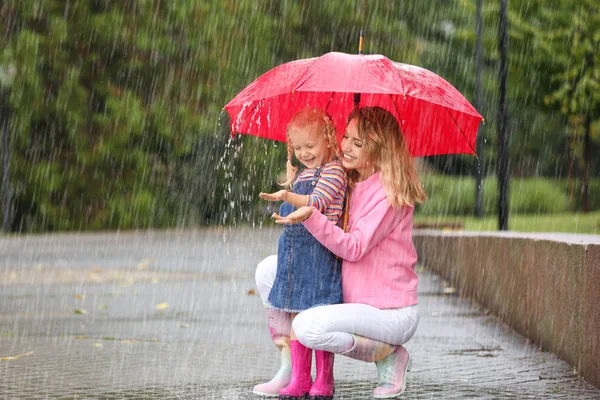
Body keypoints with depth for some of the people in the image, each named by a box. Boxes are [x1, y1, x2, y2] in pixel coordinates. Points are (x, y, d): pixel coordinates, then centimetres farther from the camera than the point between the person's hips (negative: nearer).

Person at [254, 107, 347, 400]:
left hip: (320, 251, -8)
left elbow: (317, 203, -23)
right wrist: (290, 184, 16)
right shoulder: (303, 174, 18)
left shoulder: (333, 170, -8)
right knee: (296, 315, 8)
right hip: (294, 250, 8)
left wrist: (288, 197, -36)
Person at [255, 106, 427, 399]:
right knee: (268, 270, 5)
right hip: (355, 302, 9)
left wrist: (310, 217, -37)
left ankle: (389, 355, -9)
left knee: (309, 326, -33)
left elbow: (355, 248, -24)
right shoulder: (351, 185, 9)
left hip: (391, 313, -9)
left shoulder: (389, 191, -16)